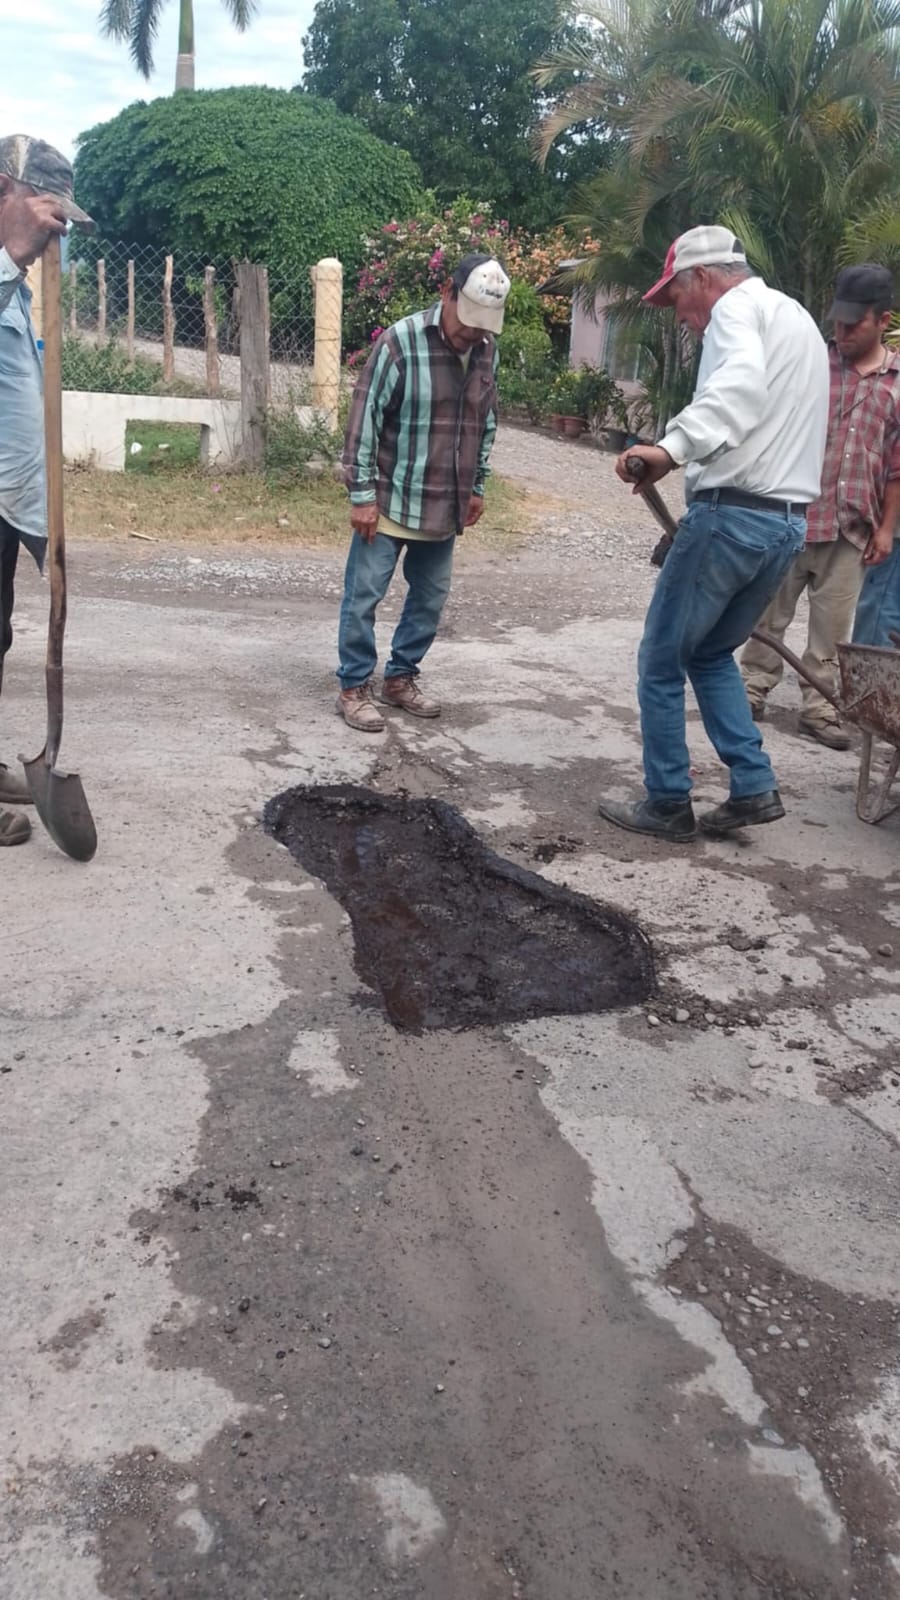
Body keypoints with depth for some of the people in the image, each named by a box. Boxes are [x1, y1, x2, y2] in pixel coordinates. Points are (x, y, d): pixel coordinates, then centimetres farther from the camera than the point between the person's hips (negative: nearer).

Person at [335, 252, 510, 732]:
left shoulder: (486, 350, 3)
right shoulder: (401, 341, -14)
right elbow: (364, 418, -13)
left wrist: (476, 488, 15)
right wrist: (362, 494, -15)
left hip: (446, 505, 6)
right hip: (390, 499, -6)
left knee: (430, 597, 13)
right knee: (364, 595, 1)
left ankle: (400, 677, 28)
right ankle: (354, 687, 13)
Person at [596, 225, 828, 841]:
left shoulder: (737, 307, -6)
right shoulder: (798, 319, 24)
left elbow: (741, 385, -29)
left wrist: (673, 448, -40)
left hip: (732, 514, -9)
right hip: (788, 521, 9)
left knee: (662, 661, 4)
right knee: (710, 652, 22)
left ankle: (668, 804, 12)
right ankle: (755, 787, 15)